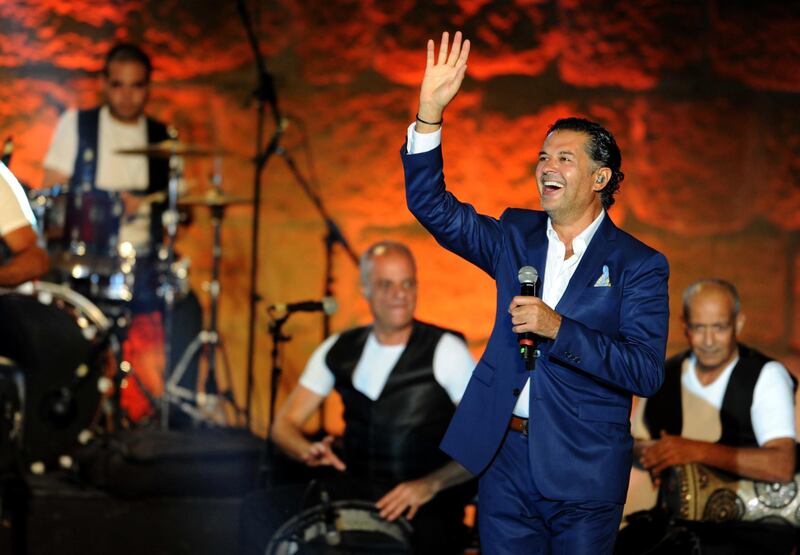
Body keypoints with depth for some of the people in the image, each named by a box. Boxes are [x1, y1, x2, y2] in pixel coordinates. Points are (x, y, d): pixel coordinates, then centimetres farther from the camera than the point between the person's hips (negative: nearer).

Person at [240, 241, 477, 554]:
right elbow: (285, 425, 14)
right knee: (259, 512, -20)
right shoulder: (339, 351, 11)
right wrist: (310, 452, -10)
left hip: (426, 505, -4)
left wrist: (430, 485, -17)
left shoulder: (445, 350, -2)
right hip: (353, 489, 4)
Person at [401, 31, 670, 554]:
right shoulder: (517, 236, 9)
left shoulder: (639, 265, -5)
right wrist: (430, 112, -11)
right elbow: (432, 205, 2)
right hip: (504, 456, 4)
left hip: (583, 471, -4)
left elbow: (647, 371, -14)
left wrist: (558, 328, -24)